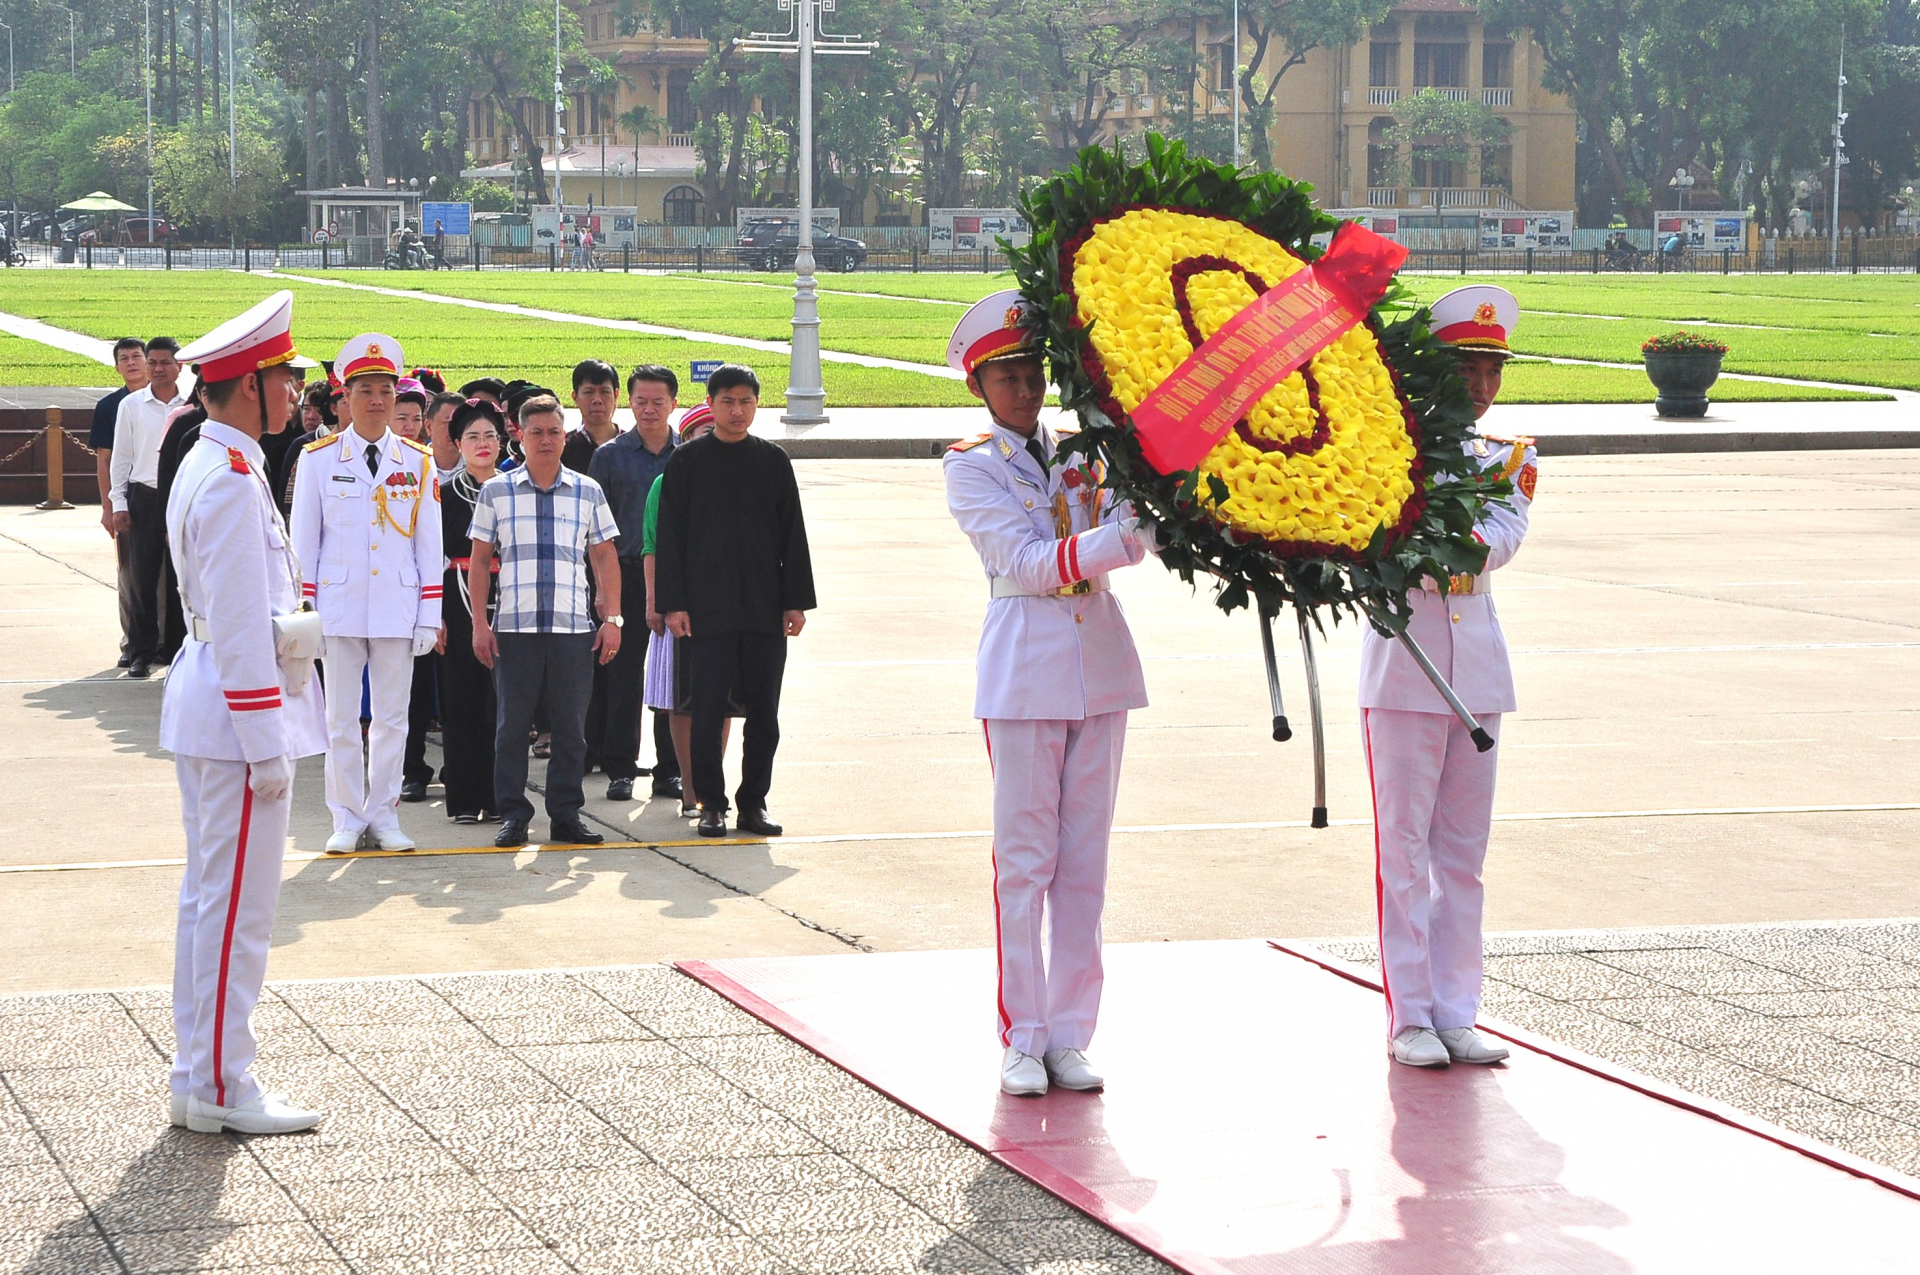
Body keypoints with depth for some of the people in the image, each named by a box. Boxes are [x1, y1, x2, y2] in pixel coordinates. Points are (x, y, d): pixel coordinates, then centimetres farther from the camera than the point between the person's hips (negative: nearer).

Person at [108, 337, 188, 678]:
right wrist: (119, 505, 2)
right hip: (144, 498, 0)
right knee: (144, 578, 1)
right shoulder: (131, 406, 4)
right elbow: (121, 457, 7)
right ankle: (142, 652, 9)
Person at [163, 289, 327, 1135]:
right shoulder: (234, 482, -19)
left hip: (204, 711, 11)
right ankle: (222, 1091, 2)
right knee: (238, 910, -4)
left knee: (209, 898, 15)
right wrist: (266, 748, -19)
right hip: (240, 715, -11)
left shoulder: (206, 467, 12)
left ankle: (196, 1076, 23)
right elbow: (241, 628, -21)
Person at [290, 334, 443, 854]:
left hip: (398, 608, 1)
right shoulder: (319, 458, 1)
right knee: (341, 718, 3)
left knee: (392, 717, 5)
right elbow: (303, 541, 4)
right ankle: (347, 819, 11)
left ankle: (383, 816, 15)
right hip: (339, 607, -1)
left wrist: (430, 616, 2)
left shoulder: (417, 462, 6)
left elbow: (429, 543, 7)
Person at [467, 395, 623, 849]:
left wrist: (612, 618, 5)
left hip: (574, 626, 1)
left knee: (571, 725, 2)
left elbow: (605, 557, 13)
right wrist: (479, 622, 1)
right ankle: (512, 814, 8)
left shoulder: (587, 492, 10)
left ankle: (566, 814, 10)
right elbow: (480, 560, 8)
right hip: (514, 626, -1)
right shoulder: (496, 492, 7)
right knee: (513, 723, 0)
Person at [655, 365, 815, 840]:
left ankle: (753, 803, 12)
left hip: (764, 609, 2)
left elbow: (792, 535, 10)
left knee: (763, 712, 3)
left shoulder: (772, 461, 9)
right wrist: (674, 603, -6)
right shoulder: (687, 460, 2)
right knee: (707, 710, -1)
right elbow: (670, 536, 1)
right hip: (706, 609, -2)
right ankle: (711, 804, 8)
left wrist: (796, 602, 4)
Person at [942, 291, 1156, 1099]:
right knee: (1025, 859, -2)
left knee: (1084, 859, 5)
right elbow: (1028, 562, -13)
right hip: (1025, 669, -5)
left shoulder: (1077, 453, 14)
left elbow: (1126, 523, 4)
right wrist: (1121, 538, -24)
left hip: (1099, 664, 5)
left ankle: (1069, 1037, 11)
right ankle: (1022, 1041, 4)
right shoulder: (970, 467, -1)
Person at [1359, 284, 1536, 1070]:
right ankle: (1409, 1018, 3)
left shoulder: (1505, 461, 11)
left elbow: (1503, 536, -8)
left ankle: (1454, 1013, 13)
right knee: (1404, 844, -2)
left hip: (1476, 663, 5)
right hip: (1404, 660, -5)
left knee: (1463, 849, 8)